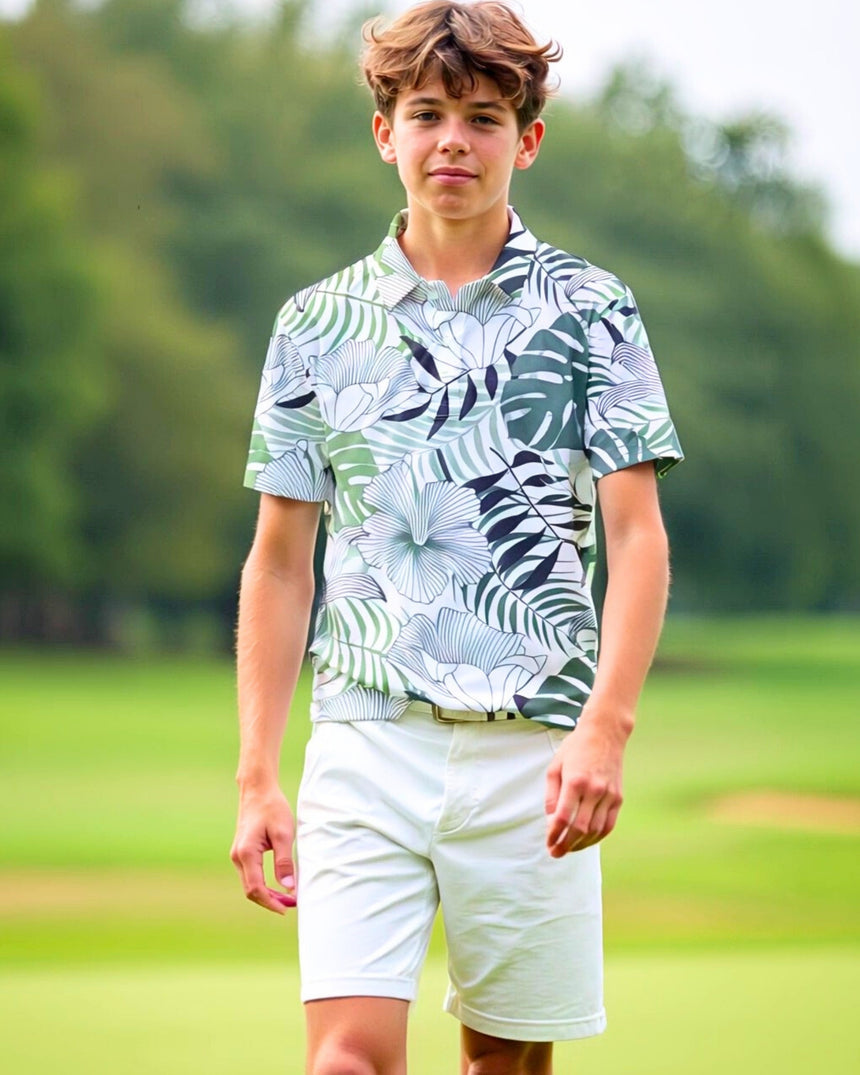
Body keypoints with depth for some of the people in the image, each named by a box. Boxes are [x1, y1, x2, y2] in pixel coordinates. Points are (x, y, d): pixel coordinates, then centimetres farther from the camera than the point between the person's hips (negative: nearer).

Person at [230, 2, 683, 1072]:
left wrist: (605, 726, -14)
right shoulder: (317, 324, 9)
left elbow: (639, 537, -1)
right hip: (364, 741, 1)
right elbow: (279, 563, 12)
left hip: (534, 747, 0)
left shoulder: (589, 310, 4)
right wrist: (256, 777, 6)